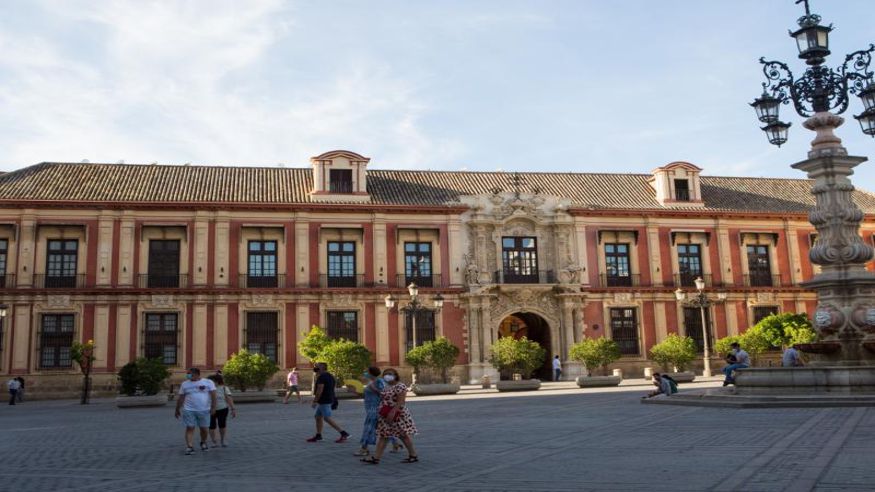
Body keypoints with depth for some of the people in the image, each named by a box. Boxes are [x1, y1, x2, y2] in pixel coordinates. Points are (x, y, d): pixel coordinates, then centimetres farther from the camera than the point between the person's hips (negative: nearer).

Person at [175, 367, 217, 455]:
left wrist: (213, 407, -10)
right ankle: (190, 447, -12)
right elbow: (180, 398, 10)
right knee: (190, 428, -8)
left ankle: (203, 443, 31)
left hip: (204, 410, -1)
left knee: (204, 428, 7)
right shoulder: (184, 384, 7)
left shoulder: (208, 382, 0)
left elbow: (213, 395, -3)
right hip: (189, 410, 1)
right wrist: (177, 410, 9)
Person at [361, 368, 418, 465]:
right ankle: (376, 457, 3)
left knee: (404, 435, 1)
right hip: (386, 416, 9)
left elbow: (401, 401, -23)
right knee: (383, 436, 5)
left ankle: (413, 456, 13)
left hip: (397, 415, -9)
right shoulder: (388, 387, 13)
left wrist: (392, 412, -29)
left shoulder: (400, 386, -16)